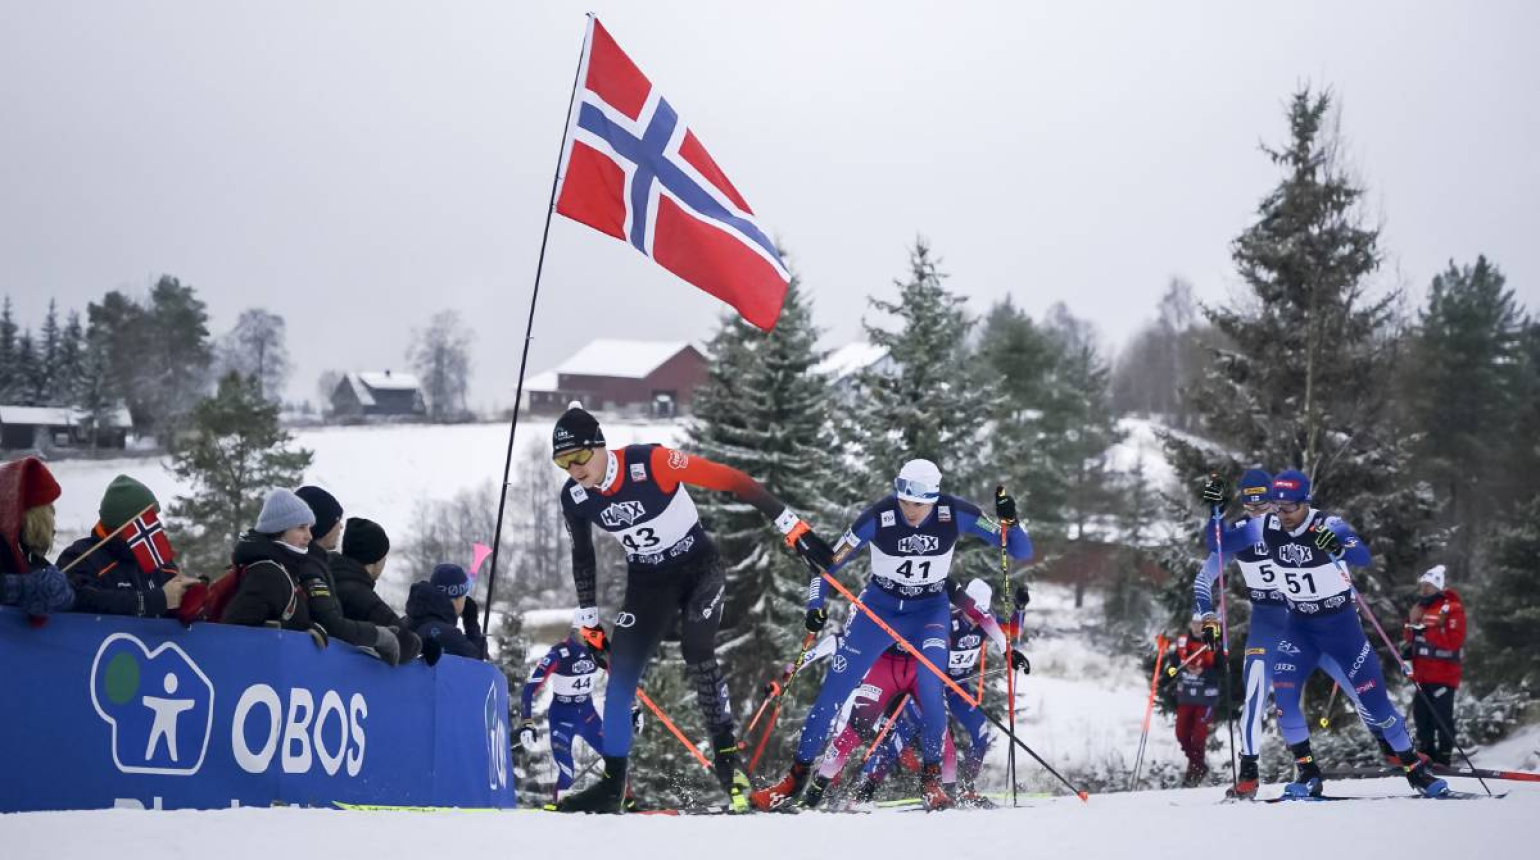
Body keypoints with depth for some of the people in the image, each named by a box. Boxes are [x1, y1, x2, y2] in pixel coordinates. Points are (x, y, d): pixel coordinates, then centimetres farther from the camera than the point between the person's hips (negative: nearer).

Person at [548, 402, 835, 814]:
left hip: (699, 567, -5)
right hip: (647, 582, 5)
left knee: (697, 652, -28)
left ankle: (727, 757, -19)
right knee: (620, 675, -4)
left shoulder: (651, 463, -29)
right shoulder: (575, 498, -12)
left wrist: (791, 526, -25)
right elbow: (582, 557, 7)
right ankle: (612, 786, 5)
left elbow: (732, 481, -25)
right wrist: (589, 622, 10)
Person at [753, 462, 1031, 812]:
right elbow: (829, 563, -13)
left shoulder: (955, 514, -21)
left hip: (929, 611, 0)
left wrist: (1009, 522, -37)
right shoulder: (878, 518, -23)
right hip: (879, 608, 0)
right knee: (833, 690, -6)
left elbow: (1022, 552, -18)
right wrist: (816, 606, -27)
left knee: (929, 688, -24)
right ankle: (798, 775, 6)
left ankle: (931, 778, -8)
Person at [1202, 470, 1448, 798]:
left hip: (1341, 623, -3)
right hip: (1299, 626, 3)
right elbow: (1219, 543, -1)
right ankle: (1307, 773, -5)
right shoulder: (1266, 528, -9)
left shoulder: (1328, 525, -22)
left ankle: (1415, 769, 16)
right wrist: (1213, 509, -17)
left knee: (1373, 698, -1)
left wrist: (1338, 547, -59)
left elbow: (1364, 557, -38)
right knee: (1284, 693, -18)